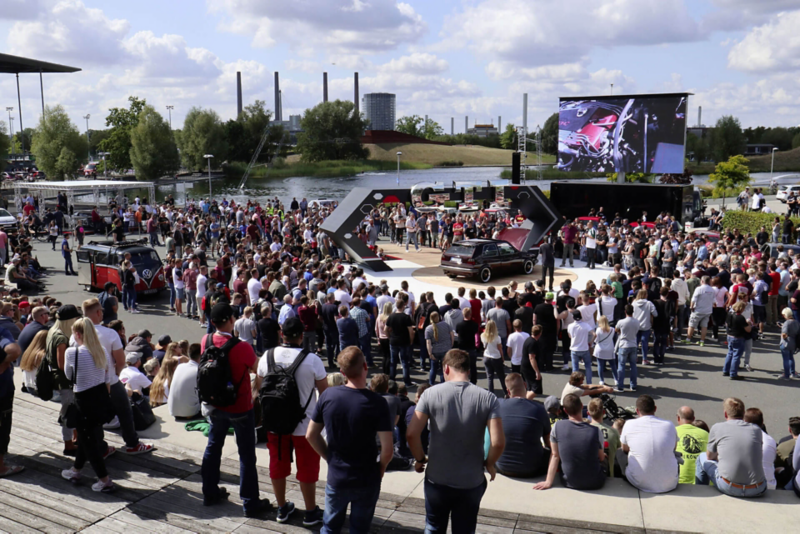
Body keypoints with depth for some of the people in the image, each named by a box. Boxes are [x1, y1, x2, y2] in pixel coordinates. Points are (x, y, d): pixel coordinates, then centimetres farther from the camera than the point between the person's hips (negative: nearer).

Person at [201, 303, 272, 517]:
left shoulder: (206, 341, -9)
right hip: (240, 408, -5)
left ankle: (210, 492, 33)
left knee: (213, 447, 21)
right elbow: (256, 368, -9)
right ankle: (250, 503, 12)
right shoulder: (242, 347, -25)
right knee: (246, 455, 4)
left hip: (215, 405, 6)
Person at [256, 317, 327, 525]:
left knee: (278, 465, 17)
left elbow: (259, 386, 5)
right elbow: (324, 391, -9)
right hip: (304, 424, -3)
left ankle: (282, 509, 31)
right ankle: (311, 512, 23)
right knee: (307, 468, 11)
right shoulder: (312, 359, -18)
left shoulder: (268, 356, -8)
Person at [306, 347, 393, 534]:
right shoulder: (377, 402, -20)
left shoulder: (327, 396, -11)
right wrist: (380, 468, 0)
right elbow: (387, 449, -20)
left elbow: (311, 435, -1)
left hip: (336, 478, 2)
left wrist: (330, 458, 11)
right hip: (366, 480, -2)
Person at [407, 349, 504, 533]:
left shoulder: (431, 393, -11)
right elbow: (498, 442, -17)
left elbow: (411, 434, -16)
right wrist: (489, 464, 2)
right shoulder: (487, 398, -10)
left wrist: (420, 459, 1)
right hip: (471, 482, 0)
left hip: (436, 479, 0)